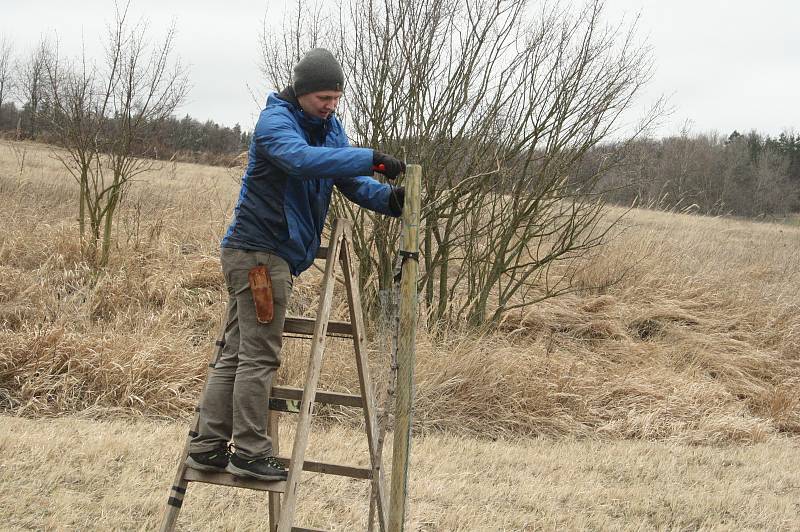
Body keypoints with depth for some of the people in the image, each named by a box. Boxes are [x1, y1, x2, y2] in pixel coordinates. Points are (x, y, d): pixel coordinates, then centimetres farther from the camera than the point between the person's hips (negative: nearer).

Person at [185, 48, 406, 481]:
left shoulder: (330, 128, 14)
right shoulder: (275, 121, -14)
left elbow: (351, 181, 9)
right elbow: (302, 159, -34)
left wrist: (387, 199, -12)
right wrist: (373, 159, -38)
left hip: (279, 254, 9)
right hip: (259, 252, -9)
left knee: (236, 353, 10)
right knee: (259, 354, -8)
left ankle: (208, 447, 15)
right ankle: (250, 452, -3)